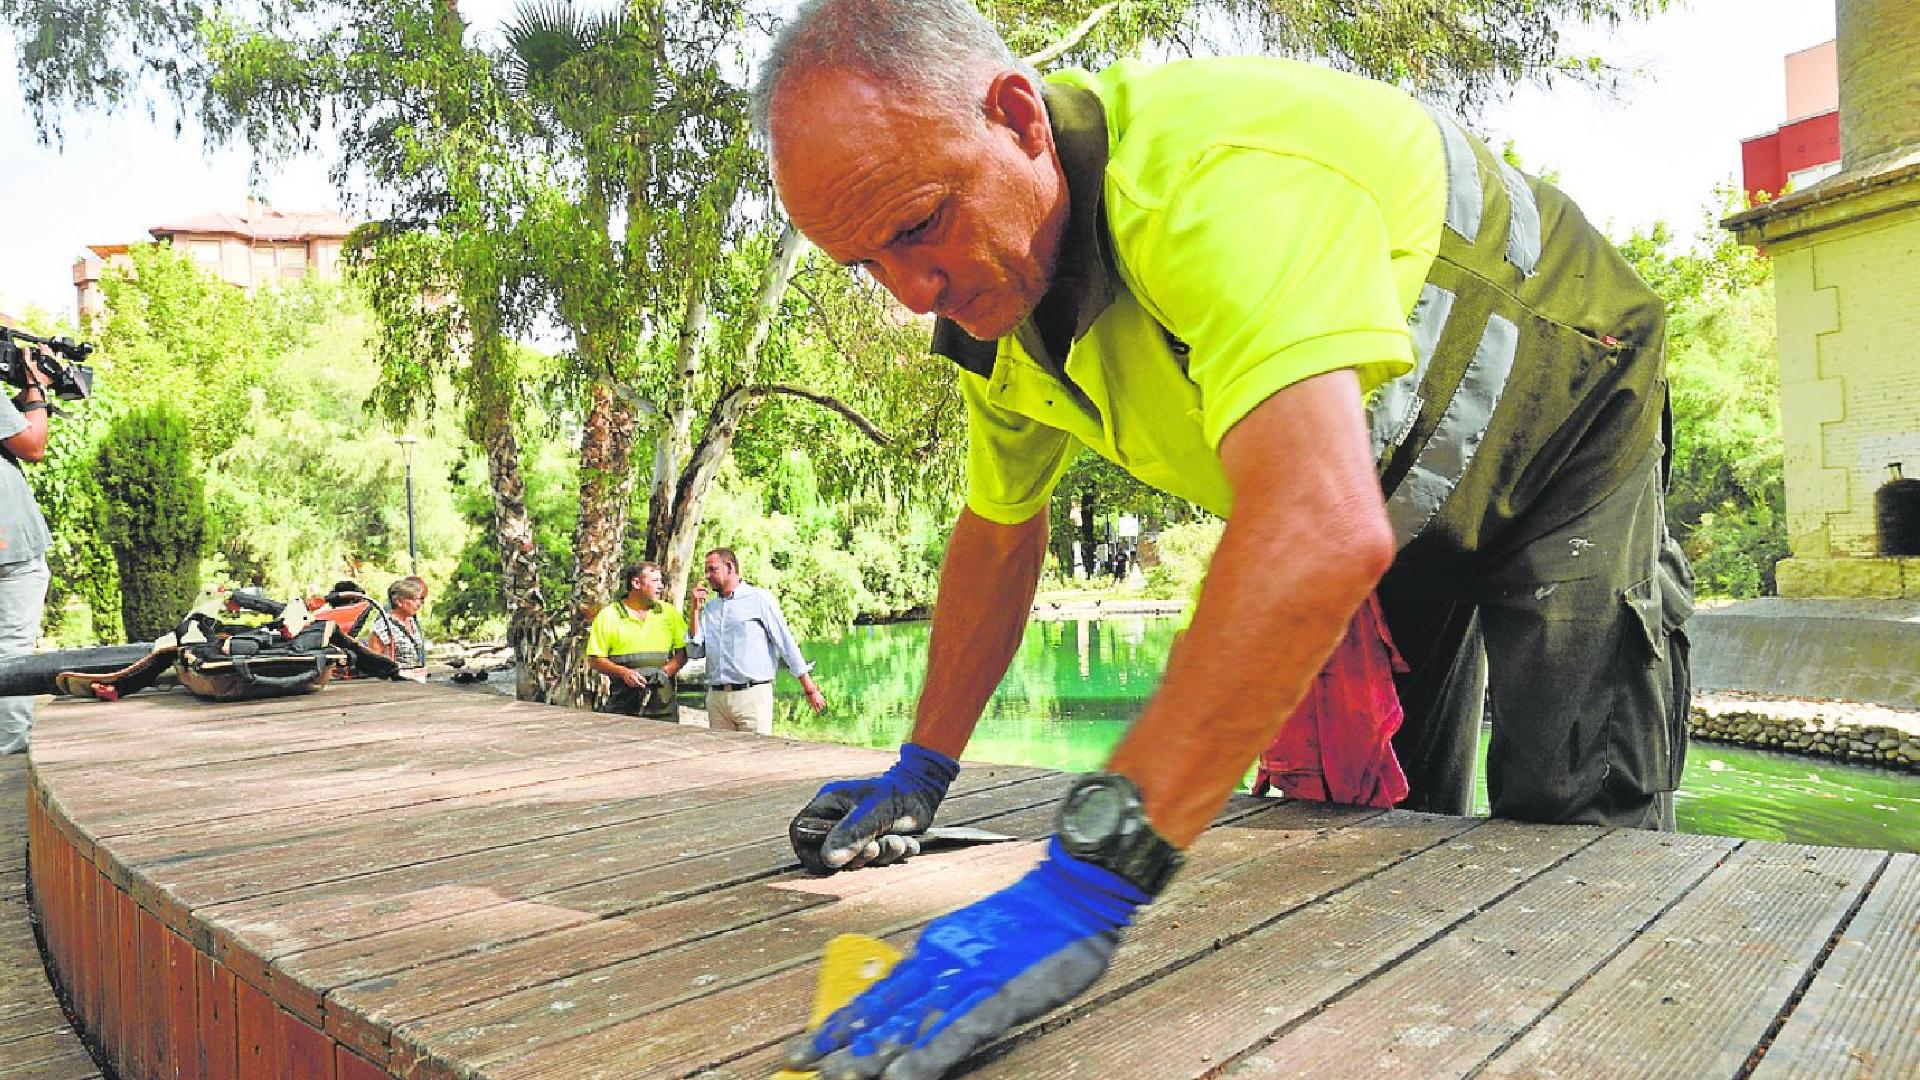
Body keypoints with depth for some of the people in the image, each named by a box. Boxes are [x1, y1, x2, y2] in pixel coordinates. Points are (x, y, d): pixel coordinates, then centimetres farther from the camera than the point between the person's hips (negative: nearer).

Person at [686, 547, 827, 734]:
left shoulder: (759, 599, 0)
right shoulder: (709, 607, 16)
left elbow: (787, 645, -1)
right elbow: (695, 651, 9)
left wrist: (810, 690, -3)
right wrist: (696, 608, 4)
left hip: (752, 695, -5)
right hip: (716, 697, 5)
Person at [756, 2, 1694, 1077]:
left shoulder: (1218, 170, -43)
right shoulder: (994, 298, -14)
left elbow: (1324, 529, -57)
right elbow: (999, 532, 0)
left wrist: (1086, 882, -61)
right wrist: (922, 769, -2)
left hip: (1559, 418, -6)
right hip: (1402, 493, 7)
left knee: (1574, 822, -9)